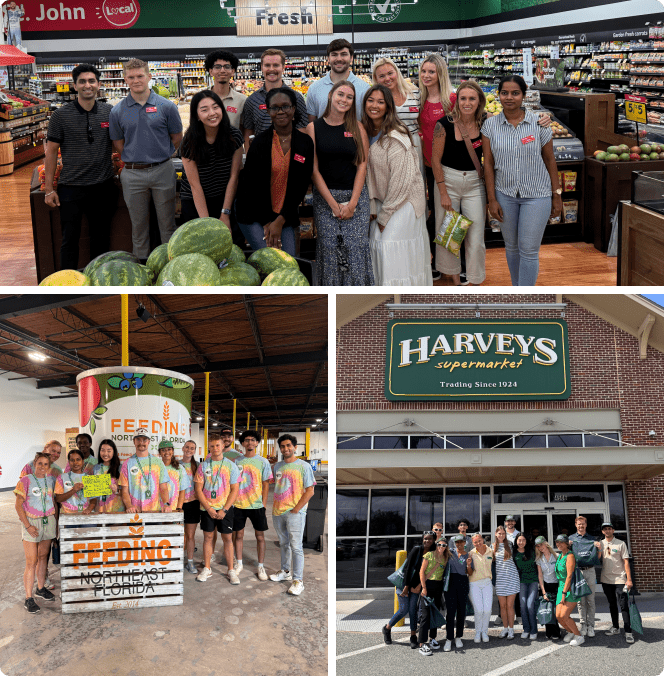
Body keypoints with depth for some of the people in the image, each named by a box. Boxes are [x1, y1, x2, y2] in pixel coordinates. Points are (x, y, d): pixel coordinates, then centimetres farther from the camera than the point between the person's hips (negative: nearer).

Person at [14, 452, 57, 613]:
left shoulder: (51, 480, 6)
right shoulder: (26, 481, -8)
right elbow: (18, 505, -9)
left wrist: (56, 522, 8)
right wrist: (28, 526, -15)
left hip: (48, 521, 5)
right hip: (31, 522, -5)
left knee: (43, 557, 14)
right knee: (31, 562, -6)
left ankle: (41, 588, 30)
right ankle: (29, 598, -2)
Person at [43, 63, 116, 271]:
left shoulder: (110, 112, 3)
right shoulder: (61, 115, -3)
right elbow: (51, 151, 0)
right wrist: (49, 189, -2)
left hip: (103, 186, 2)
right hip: (71, 187, -2)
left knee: (101, 238, 12)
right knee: (70, 239, 3)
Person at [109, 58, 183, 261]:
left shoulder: (166, 107, -2)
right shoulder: (117, 111, 1)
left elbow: (177, 138, 6)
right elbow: (118, 144, 10)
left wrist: (160, 157, 6)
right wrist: (136, 159, 5)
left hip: (162, 171, -1)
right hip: (133, 174, 1)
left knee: (167, 224, 6)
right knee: (139, 226, 9)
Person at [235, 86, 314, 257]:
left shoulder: (305, 143, 1)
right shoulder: (260, 142, -7)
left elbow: (301, 186, 0)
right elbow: (251, 184, -7)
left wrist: (279, 221, -6)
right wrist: (267, 222, -8)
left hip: (285, 217, 3)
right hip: (253, 216, -3)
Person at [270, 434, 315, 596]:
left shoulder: (303, 466, -6)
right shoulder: (277, 466, 12)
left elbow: (310, 491, -9)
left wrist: (296, 509, -13)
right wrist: (275, 507, 11)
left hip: (295, 512, -6)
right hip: (277, 512, 6)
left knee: (296, 546, -8)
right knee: (284, 544, 16)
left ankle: (298, 580, -5)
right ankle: (286, 571, 30)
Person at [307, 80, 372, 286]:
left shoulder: (357, 128, 6)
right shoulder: (314, 128, 2)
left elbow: (362, 165, 2)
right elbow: (313, 169, -1)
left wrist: (352, 203, -8)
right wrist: (333, 203, -8)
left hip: (356, 196, 1)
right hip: (325, 197, 0)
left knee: (356, 248, -5)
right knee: (329, 248, -4)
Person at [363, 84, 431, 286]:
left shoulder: (396, 138, -19)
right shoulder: (368, 133, 5)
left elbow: (401, 180, -19)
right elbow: (369, 173, 8)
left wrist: (384, 216, -14)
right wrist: (372, 208, 2)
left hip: (404, 200, -7)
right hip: (384, 201, 7)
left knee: (391, 245, -12)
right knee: (376, 242, 3)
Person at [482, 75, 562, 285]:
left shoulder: (539, 123, -4)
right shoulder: (490, 125, -1)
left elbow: (550, 160, 1)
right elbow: (488, 164, 1)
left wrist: (557, 196, 1)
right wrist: (492, 199, -2)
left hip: (536, 196, -2)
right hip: (505, 195, 2)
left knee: (528, 250, -4)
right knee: (511, 247, 13)